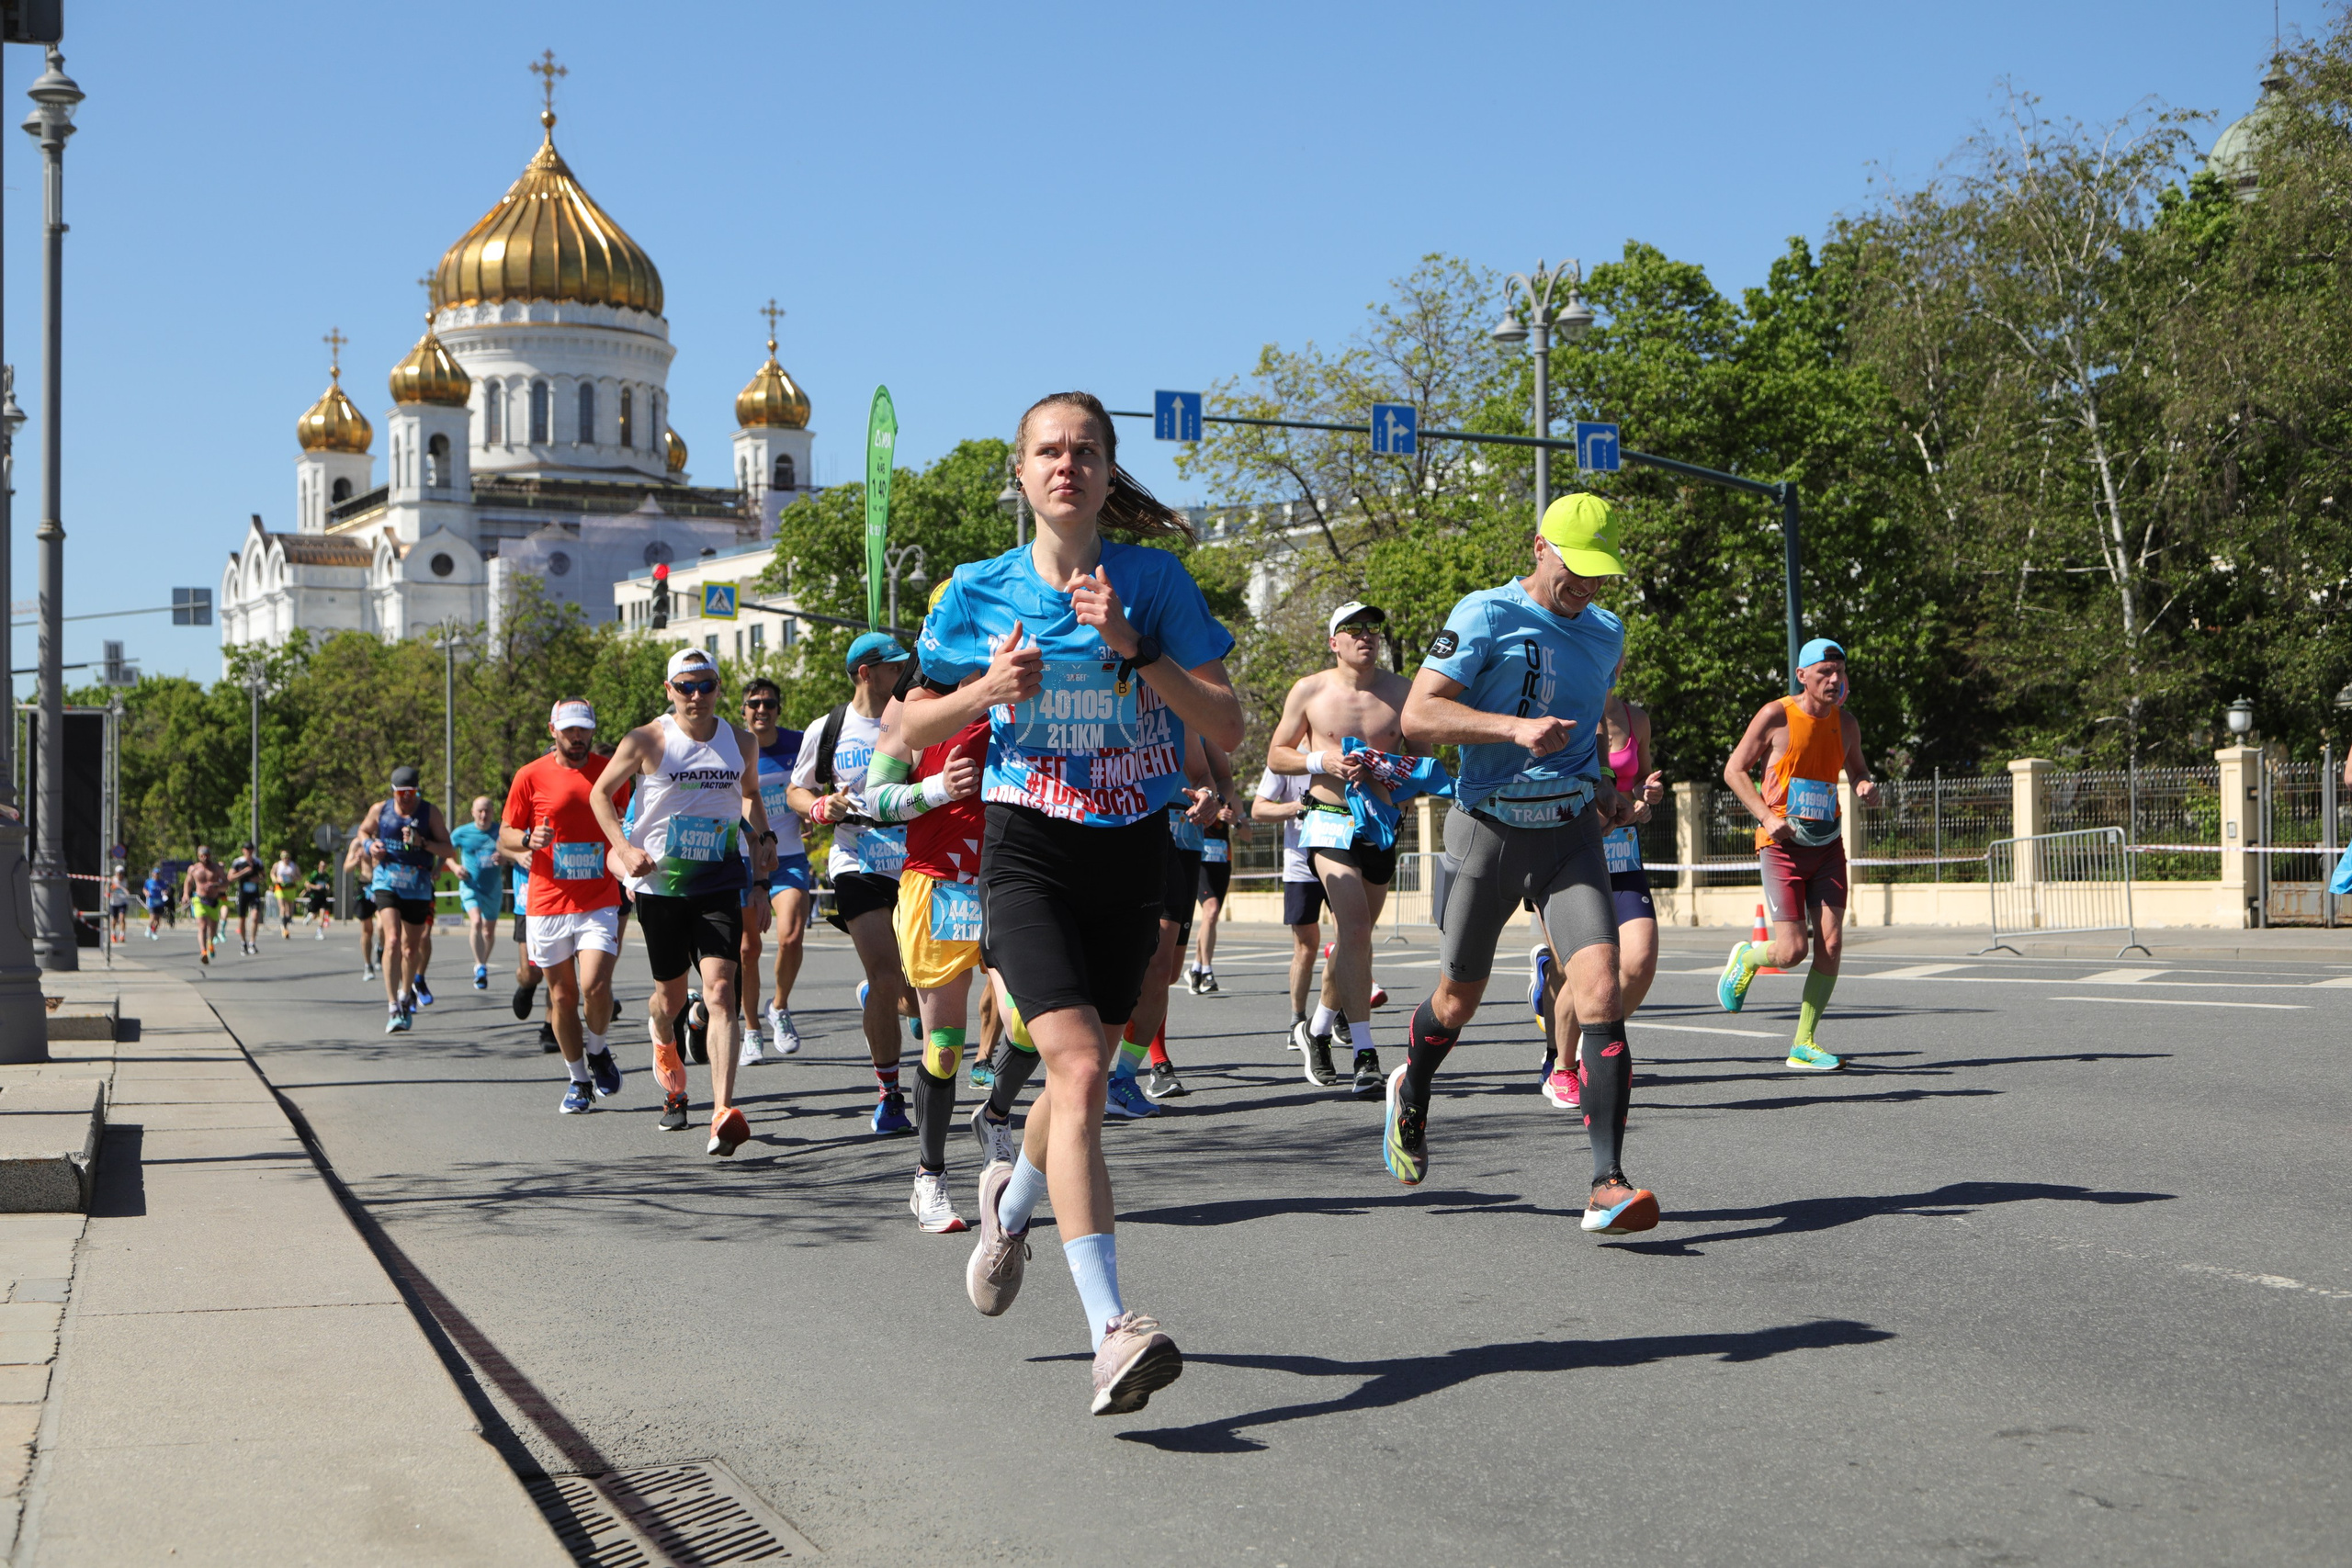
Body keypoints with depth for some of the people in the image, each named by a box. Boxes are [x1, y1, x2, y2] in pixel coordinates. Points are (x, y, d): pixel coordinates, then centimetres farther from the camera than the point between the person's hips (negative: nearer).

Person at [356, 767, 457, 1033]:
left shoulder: (430, 812, -2)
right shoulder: (380, 810, 2)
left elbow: (449, 850, -5)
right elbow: (363, 831, 22)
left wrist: (422, 843, -21)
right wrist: (370, 845, -1)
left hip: (418, 888, 1)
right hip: (387, 883, -1)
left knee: (412, 948, 11)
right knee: (392, 941, -20)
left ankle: (406, 995, 39)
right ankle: (393, 1008, -21)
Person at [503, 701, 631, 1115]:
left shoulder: (611, 773, 6)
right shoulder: (530, 776, 1)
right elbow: (504, 837, 6)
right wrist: (528, 840, -16)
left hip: (601, 902, 0)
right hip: (547, 905, 0)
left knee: (595, 986, -16)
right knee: (562, 994, 5)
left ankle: (597, 1051, 13)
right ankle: (578, 1080, 20)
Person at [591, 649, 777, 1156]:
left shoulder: (741, 743, 5)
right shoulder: (645, 741, -5)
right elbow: (600, 793, 5)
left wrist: (763, 837, 8)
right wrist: (624, 849, -8)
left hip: (719, 884, 1)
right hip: (660, 882, -1)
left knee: (720, 989, -15)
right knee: (671, 993, 12)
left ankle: (724, 1114, -24)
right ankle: (663, 1046, 51)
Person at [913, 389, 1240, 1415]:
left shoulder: (1154, 581, 0)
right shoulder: (980, 591, 1)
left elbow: (1227, 727, -5)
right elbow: (912, 732, 9)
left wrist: (1133, 648, -18)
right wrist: (989, 689, -10)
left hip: (1132, 851, 2)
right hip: (1028, 852, -2)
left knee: (1081, 1073, 14)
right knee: (1078, 1067, -20)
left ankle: (1011, 1202, 49)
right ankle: (1111, 1330, -26)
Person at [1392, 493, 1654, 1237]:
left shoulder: (1606, 632, 12)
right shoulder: (1485, 615, -8)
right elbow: (1418, 715, -15)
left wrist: (1603, 789, 11)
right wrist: (1514, 728, -27)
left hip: (1570, 834, 3)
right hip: (1489, 831, -3)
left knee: (1600, 992, -16)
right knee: (1459, 999, 12)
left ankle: (1607, 1184, -20)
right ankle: (1410, 1093, 46)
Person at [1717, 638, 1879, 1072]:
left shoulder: (1845, 723, 7)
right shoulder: (1776, 716, -8)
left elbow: (1856, 769, 24)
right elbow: (1734, 770, -3)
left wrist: (1866, 786, -1)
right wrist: (1767, 817, -15)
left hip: (1828, 845, 5)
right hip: (1782, 844, -5)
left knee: (1831, 945, -7)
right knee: (1792, 951, -11)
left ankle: (1803, 1045, 5)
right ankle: (1746, 957, 25)